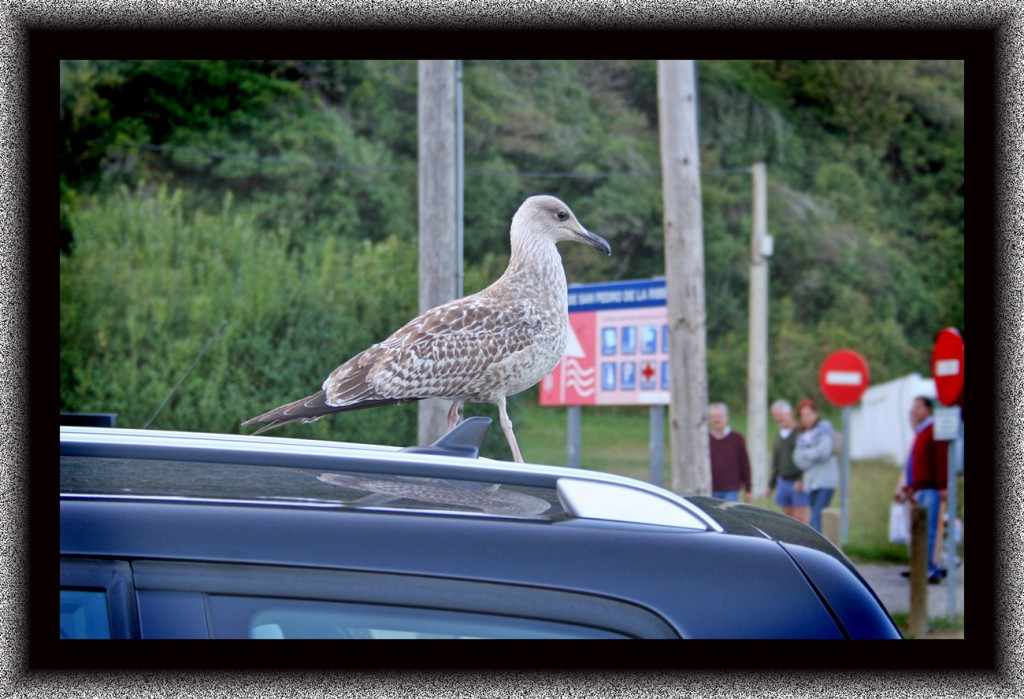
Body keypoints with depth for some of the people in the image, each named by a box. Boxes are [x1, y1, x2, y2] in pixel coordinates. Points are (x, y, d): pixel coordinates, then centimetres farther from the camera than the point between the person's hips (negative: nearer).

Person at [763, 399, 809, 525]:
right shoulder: (778, 438, 17)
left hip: (799, 484, -7)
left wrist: (802, 480, -19)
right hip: (783, 483, 7)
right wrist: (771, 486, 20)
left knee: (799, 519, -8)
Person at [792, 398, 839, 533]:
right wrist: (815, 453, -8)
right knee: (817, 519, 4)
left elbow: (824, 451, -12)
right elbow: (799, 460, 5)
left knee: (816, 519, -16)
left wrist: (806, 454, 0)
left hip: (825, 480, -6)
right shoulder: (801, 435, 17)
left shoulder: (824, 428, 1)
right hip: (811, 481, 6)